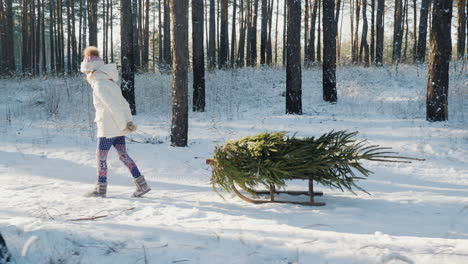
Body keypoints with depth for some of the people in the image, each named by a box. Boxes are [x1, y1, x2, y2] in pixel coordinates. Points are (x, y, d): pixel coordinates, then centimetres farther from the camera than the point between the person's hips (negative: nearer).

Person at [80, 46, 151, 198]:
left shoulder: (99, 85, -15)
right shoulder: (110, 83, 15)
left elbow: (113, 106, -22)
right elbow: (123, 103, 13)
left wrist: (123, 125, -18)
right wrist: (129, 121, 5)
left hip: (108, 128, -8)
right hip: (118, 127, 8)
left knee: (101, 156, 5)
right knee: (123, 155, 9)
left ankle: (101, 189, 15)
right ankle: (141, 184, 4)